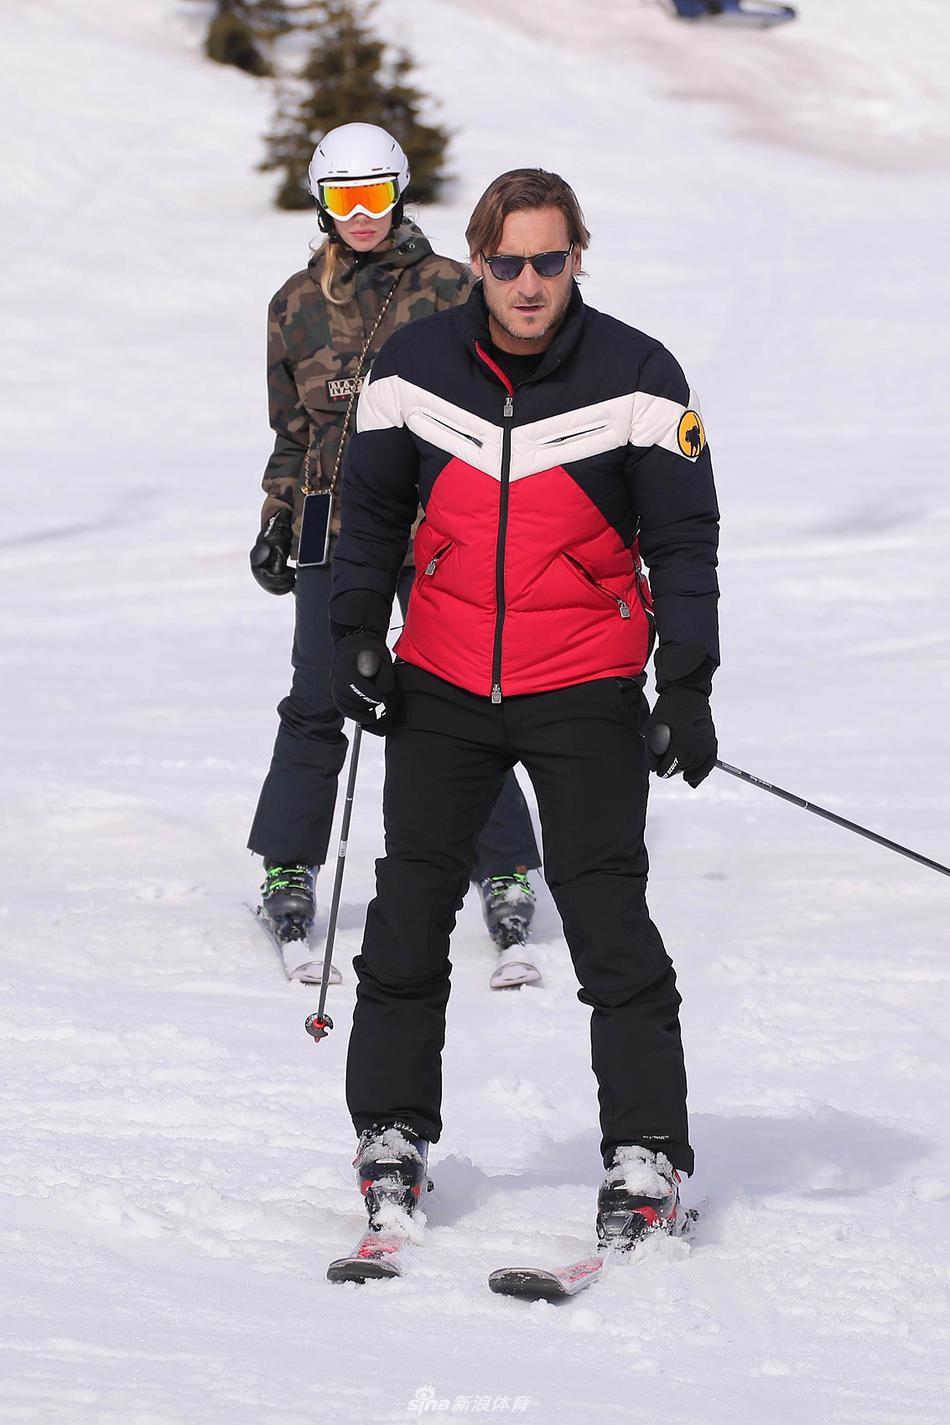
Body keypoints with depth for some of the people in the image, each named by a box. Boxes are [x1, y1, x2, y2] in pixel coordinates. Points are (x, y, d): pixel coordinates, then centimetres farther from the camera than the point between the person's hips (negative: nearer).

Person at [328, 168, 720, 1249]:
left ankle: (646, 1154, -3)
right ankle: (391, 1133, 16)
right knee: (410, 907, 3)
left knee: (606, 912, -8)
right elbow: (372, 508, 13)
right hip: (443, 683, 3)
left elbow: (684, 540, -3)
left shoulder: (638, 378, -8)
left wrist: (687, 688, -9)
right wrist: (354, 634, 3)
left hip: (586, 691, -3)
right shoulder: (413, 369, -1)